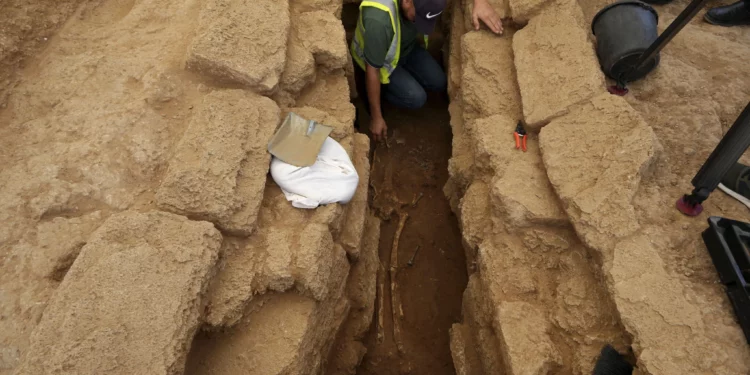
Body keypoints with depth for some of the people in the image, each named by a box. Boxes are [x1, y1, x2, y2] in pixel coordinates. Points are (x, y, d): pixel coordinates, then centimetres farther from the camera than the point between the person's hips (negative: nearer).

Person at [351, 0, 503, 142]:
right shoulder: (379, 20, -43)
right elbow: (372, 70, -32)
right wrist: (376, 117, -25)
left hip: (407, 47, 6)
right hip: (378, 59, -6)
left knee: (439, 83, -1)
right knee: (417, 98, -17)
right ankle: (367, 87, 5)